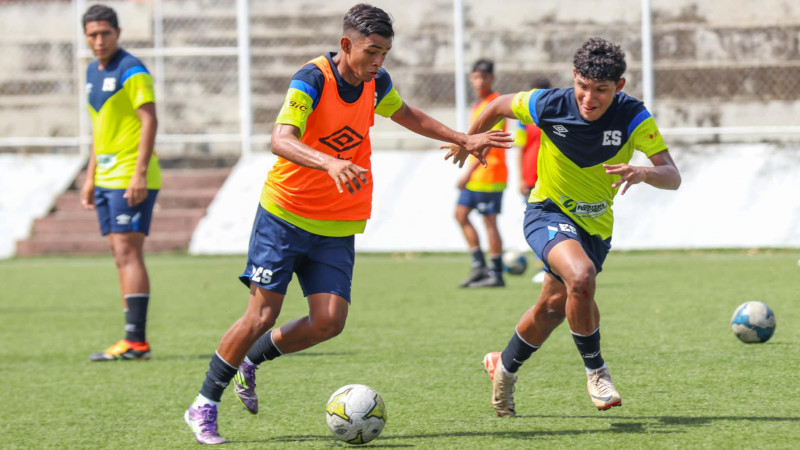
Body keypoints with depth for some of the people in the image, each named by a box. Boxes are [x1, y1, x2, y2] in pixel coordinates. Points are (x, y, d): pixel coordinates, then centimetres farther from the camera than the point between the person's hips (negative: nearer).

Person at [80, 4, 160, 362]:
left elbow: (149, 121, -16)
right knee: (122, 256, 6)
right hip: (107, 178, 9)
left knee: (128, 253, -13)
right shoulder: (93, 72, 16)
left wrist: (139, 174, -23)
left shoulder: (131, 71, -10)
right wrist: (90, 178, 21)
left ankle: (136, 341, -15)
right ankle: (134, 341, 7)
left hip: (131, 178, -9)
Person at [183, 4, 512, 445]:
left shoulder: (375, 83, 2)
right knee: (263, 312, -9)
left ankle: (251, 361, 16)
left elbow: (406, 114, 25)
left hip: (337, 226, 5)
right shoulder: (312, 79, -19)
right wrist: (331, 164, -51)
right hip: (285, 213, -5)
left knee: (329, 320, -9)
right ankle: (204, 406, 5)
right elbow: (281, 140, -35)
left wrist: (463, 139, 22)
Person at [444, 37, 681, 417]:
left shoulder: (634, 118, -21)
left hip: (596, 225, 3)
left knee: (554, 307, 18)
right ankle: (595, 370, -15)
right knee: (581, 275, -33)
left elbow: (672, 176, -25)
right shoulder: (548, 105, -21)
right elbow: (500, 106, 0)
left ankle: (505, 367, 46)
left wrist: (642, 173, -46)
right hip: (548, 213, -3)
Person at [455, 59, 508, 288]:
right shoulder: (478, 104, 16)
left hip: (489, 173, -10)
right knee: (461, 213, 8)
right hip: (475, 175, 10)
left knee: (489, 220, -6)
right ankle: (479, 266, 10)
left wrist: (469, 171, -24)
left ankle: (496, 274, -1)